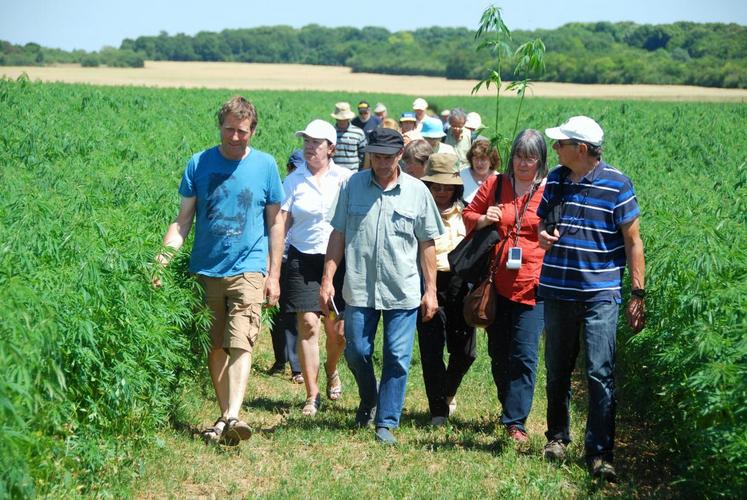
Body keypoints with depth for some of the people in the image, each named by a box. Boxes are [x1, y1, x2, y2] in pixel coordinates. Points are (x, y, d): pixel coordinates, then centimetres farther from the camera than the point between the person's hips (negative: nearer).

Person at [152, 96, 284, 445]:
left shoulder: (265, 165, 2)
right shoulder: (199, 164, 3)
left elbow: (275, 223, 7)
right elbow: (183, 220, 5)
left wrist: (274, 274, 3)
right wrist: (162, 259, -9)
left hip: (247, 269, -2)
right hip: (206, 270, 2)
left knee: (240, 344, -15)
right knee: (215, 347, 7)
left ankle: (232, 416, -23)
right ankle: (225, 415, 16)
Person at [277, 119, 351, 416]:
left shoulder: (346, 179, 4)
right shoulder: (293, 181, 4)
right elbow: (280, 224, 1)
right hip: (303, 259, 0)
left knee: (337, 329, 3)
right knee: (308, 325, -7)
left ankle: (331, 371, 36)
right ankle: (312, 395, 2)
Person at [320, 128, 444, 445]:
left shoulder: (417, 191, 2)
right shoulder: (353, 185, 3)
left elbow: (427, 243, 6)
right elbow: (338, 235, 6)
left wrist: (430, 290, 4)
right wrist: (328, 279, 1)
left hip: (403, 290, -1)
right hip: (359, 288, 1)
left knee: (397, 358, 0)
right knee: (356, 353, 6)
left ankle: (386, 423, 11)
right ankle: (368, 401, 34)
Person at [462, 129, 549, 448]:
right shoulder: (495, 185, 8)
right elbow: (469, 215, 17)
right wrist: (483, 220, -4)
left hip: (532, 285, -4)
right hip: (497, 284, 4)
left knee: (524, 354, -7)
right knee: (498, 353, 13)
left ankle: (515, 423, -3)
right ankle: (511, 408, 32)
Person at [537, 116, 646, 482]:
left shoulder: (617, 185, -8)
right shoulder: (556, 179, 6)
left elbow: (633, 243, -5)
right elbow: (541, 223, 19)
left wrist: (638, 294, -8)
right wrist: (542, 237, -6)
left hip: (600, 294, -5)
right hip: (556, 292, 5)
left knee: (600, 374, -7)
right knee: (557, 371, 14)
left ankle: (599, 454, -1)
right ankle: (557, 437, 32)